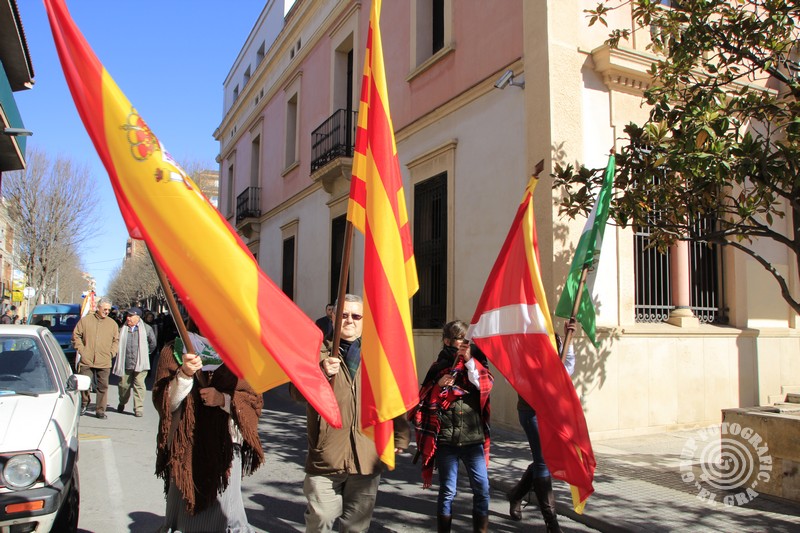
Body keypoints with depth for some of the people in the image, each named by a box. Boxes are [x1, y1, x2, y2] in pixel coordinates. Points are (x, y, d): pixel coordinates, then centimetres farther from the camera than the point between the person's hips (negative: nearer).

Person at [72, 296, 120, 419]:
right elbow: (76, 336, 7)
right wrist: (81, 349, -2)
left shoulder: (112, 324, 9)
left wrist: (111, 353, 3)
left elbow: (116, 340, 15)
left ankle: (100, 410, 8)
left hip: (104, 362, 1)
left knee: (103, 387, 1)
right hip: (86, 361, -1)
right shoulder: (85, 320, 4)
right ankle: (84, 405, 29)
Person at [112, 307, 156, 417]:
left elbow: (152, 343, 14)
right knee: (124, 385, 10)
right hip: (125, 363, 2)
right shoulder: (122, 329, 6)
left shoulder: (146, 328, 1)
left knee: (139, 385, -5)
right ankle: (122, 403, 35)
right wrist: (120, 355, 16)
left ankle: (139, 408, 1)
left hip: (140, 363, -2)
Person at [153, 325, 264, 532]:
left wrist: (224, 399, -15)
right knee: (185, 514, 9)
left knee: (224, 513, 1)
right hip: (185, 448, 1)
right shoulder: (174, 351, 5)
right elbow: (163, 402, -1)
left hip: (224, 448, 0)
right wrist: (184, 375, -18)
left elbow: (255, 400, 2)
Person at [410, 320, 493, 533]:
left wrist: (470, 361, -13)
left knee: (482, 488, 0)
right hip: (446, 438, -1)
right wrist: (439, 385, -11)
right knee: (447, 490, 5)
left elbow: (486, 386, -9)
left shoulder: (476, 361, 8)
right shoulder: (439, 366, 5)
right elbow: (424, 399, 6)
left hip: (474, 438, 1)